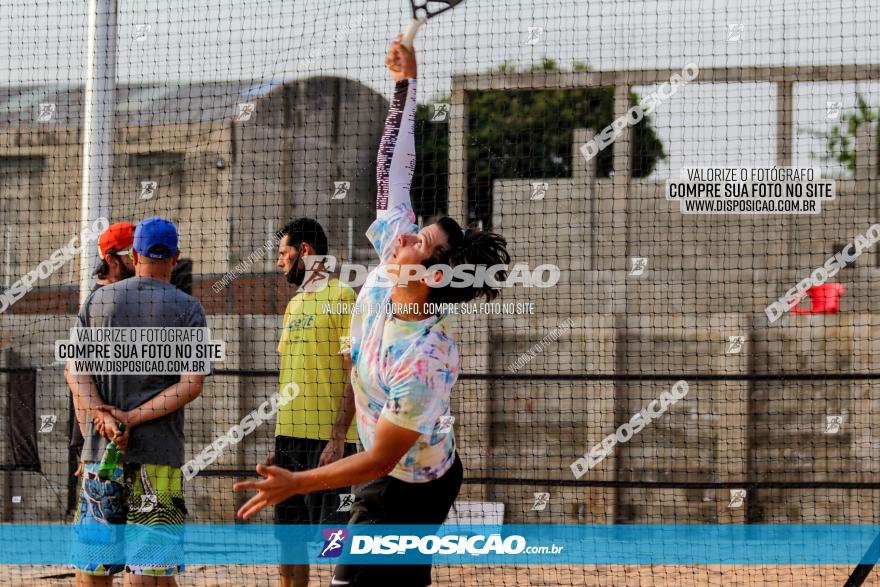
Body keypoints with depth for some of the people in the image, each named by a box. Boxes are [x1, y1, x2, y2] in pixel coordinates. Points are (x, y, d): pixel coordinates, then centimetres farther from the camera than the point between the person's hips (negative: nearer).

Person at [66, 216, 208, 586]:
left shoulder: (97, 300, 9)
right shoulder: (188, 309, 1)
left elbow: (75, 370, 1)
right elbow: (191, 385, -8)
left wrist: (104, 419, -9)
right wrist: (133, 418, -10)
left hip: (100, 446, 2)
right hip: (159, 452, -2)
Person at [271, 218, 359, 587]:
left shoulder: (341, 297, -7)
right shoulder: (294, 304, 18)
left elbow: (355, 374, -12)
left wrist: (337, 439, -19)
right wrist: (279, 443, 18)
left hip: (327, 438, -8)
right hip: (290, 437, 8)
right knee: (289, 536, 9)